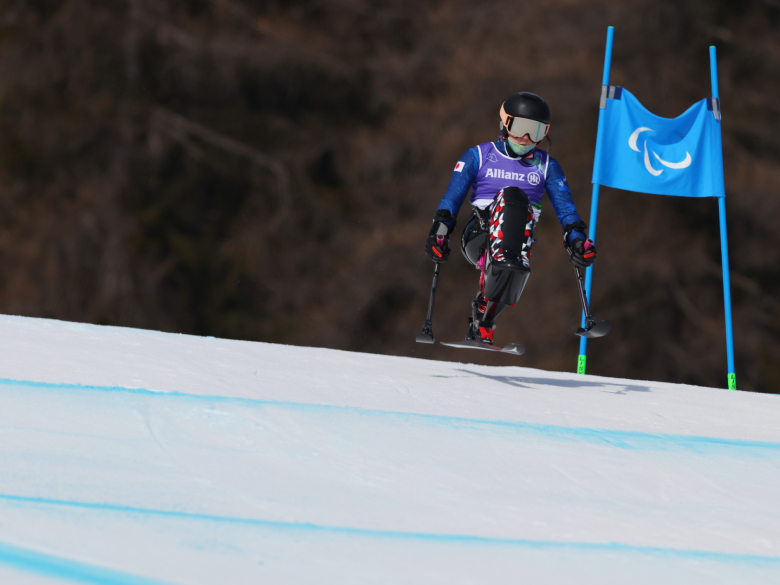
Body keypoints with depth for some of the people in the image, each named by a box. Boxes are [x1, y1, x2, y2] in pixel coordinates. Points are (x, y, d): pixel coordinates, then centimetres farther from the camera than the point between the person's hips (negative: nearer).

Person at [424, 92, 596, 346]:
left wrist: (577, 239, -9)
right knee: (511, 195, -32)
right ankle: (502, 258, -53)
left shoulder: (546, 166, 18)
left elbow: (564, 206, 9)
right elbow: (452, 196, 6)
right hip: (478, 236, -2)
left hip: (517, 239, 2)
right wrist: (440, 229, -10)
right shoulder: (479, 156, 14)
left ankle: (480, 327, -42)